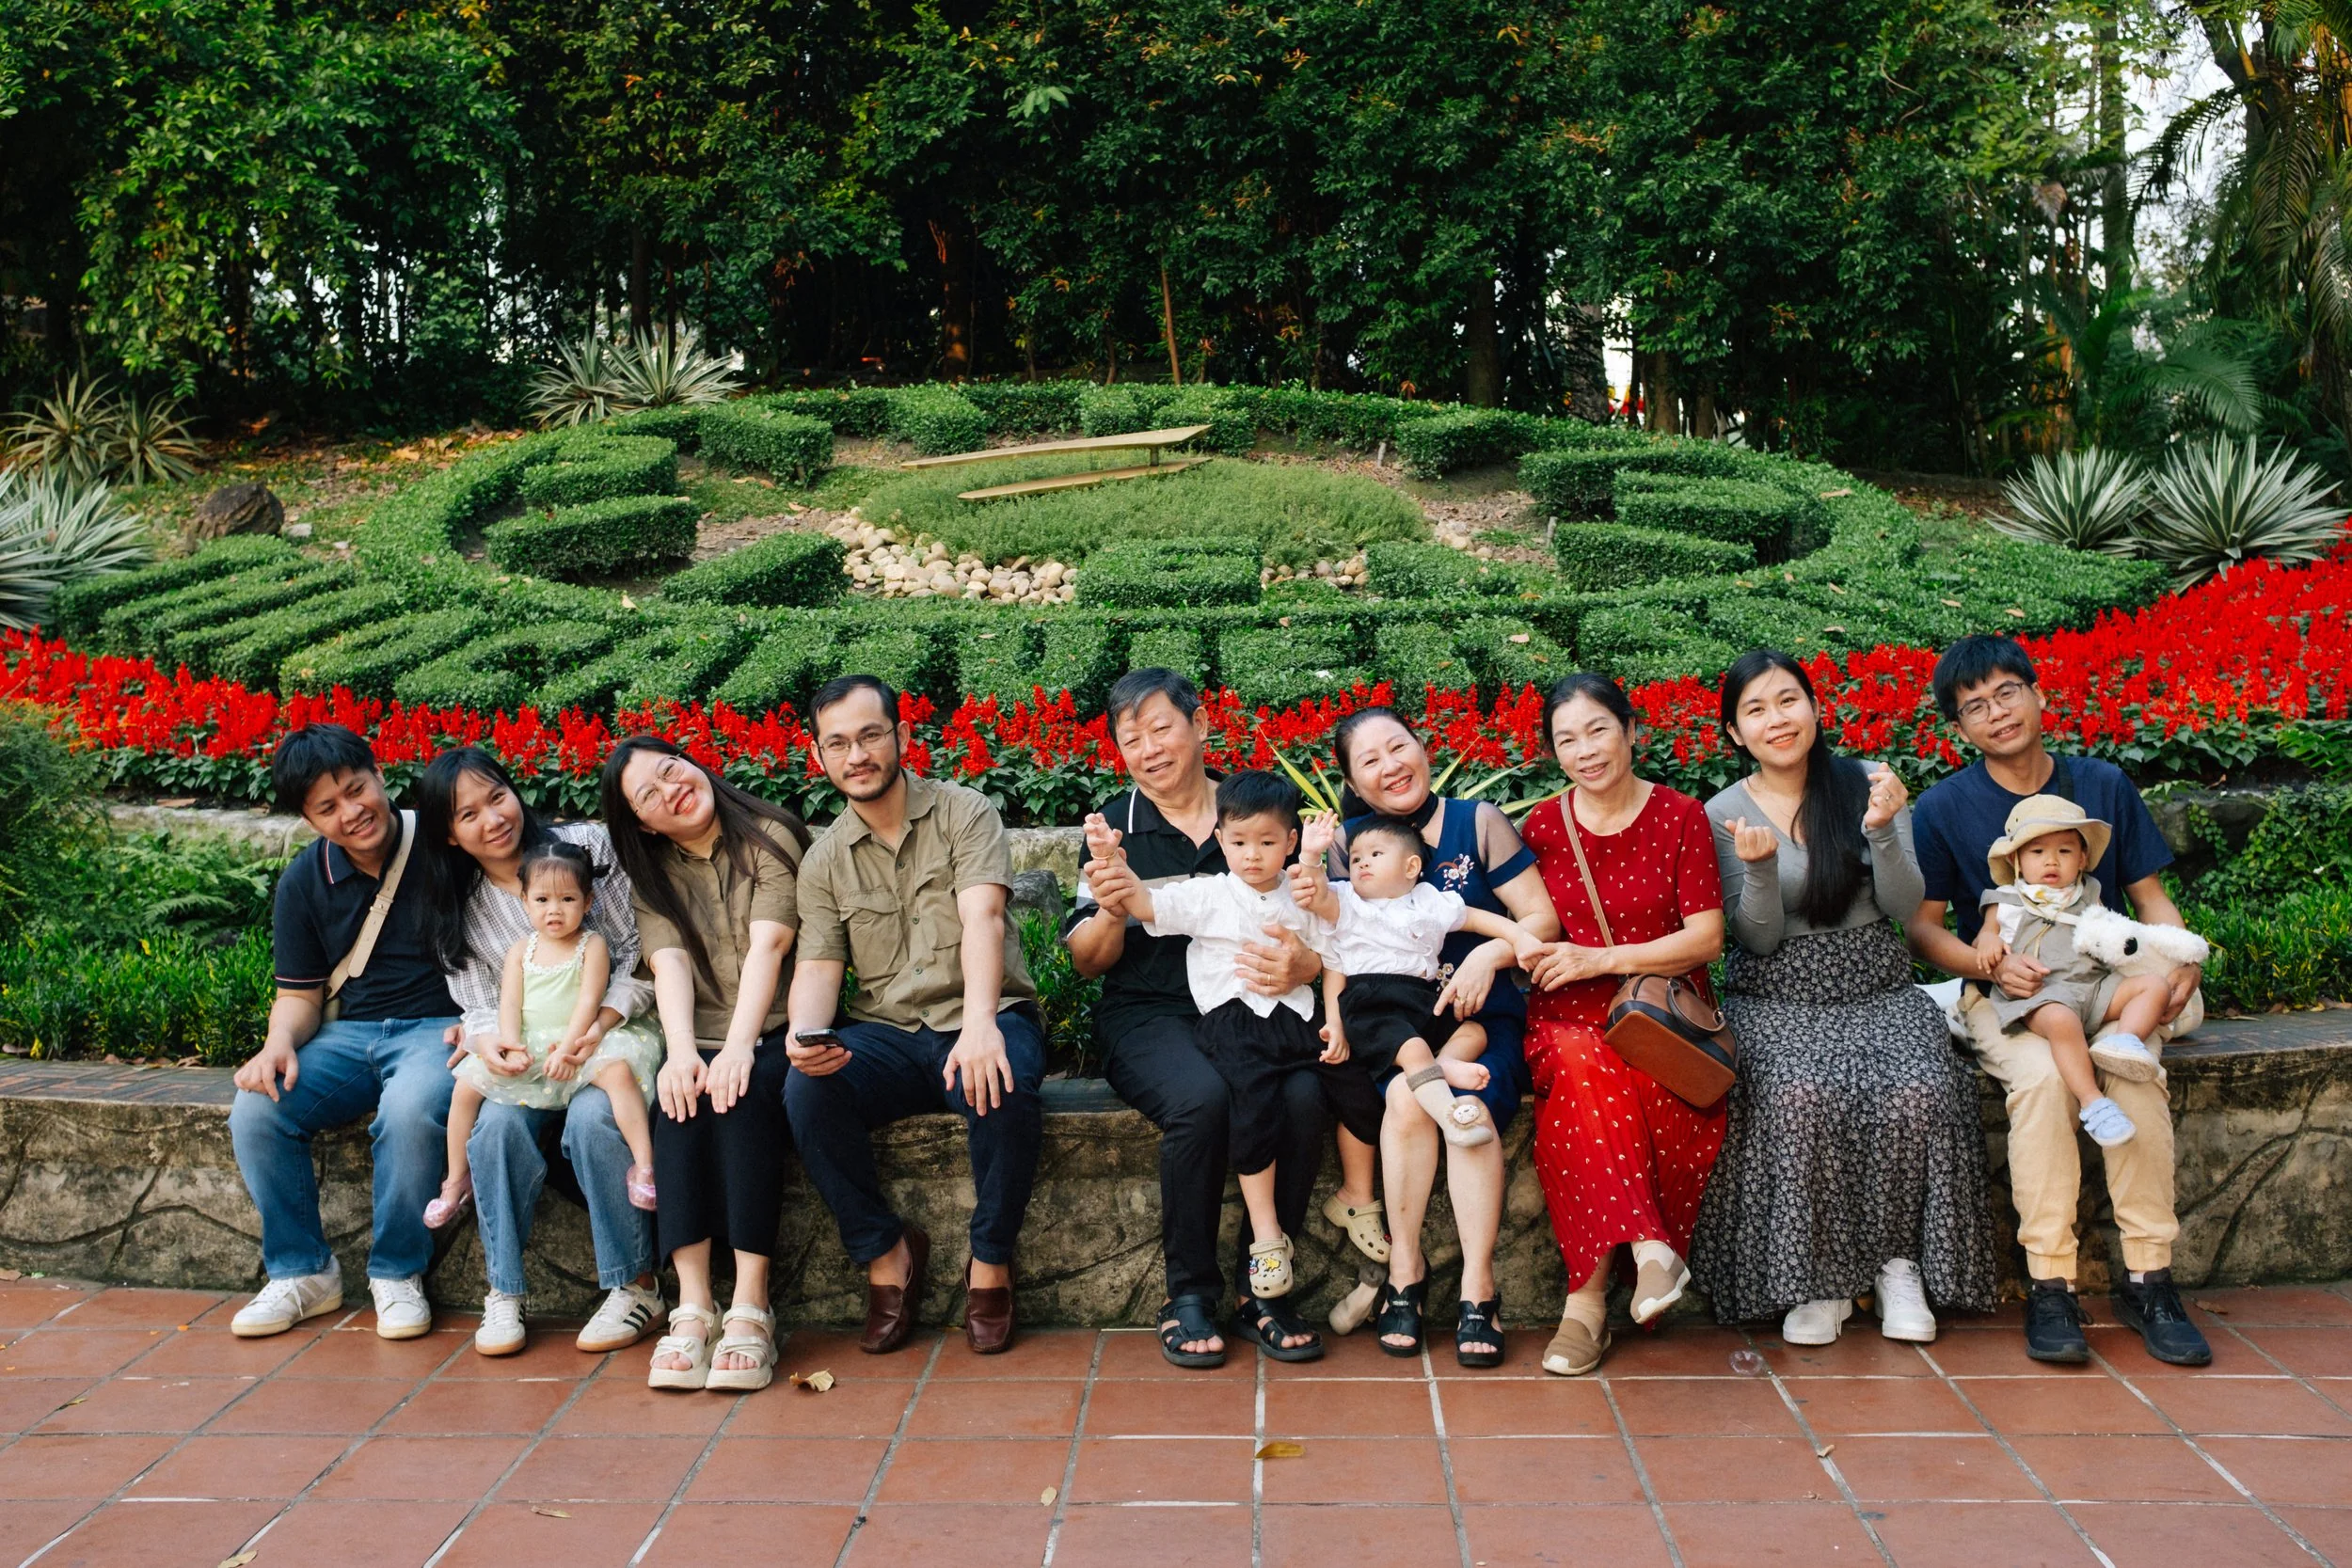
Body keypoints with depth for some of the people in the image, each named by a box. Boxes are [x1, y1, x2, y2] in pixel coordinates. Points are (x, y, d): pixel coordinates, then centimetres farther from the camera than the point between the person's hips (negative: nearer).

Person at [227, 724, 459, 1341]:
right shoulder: (303, 883, 7)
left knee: (410, 1110, -36)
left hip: (438, 1025, -5)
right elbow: (299, 994, 12)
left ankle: (398, 1273, -12)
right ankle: (303, 1272, 2)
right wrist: (278, 1045, -11)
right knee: (255, 1113, -20)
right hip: (350, 1034, 5)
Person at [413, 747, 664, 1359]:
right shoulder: (457, 906, 7)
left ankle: (635, 1285, -18)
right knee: (496, 1123, -29)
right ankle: (504, 1292, -14)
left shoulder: (586, 845, -3)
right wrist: (486, 1040, -22)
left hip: (611, 1038, -3)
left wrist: (600, 1026, -20)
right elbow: (478, 1004, 3)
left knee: (593, 1118, -33)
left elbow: (639, 951, -5)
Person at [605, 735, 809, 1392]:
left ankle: (750, 1307, -35)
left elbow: (767, 946, -14)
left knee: (742, 1094, -33)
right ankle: (693, 1305, -32)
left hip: (776, 1035, -3)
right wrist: (681, 1051, -24)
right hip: (700, 1039, 3)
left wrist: (739, 1047, -27)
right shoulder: (653, 873, 13)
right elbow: (669, 962, -5)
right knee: (683, 1096, -29)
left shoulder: (771, 839, 0)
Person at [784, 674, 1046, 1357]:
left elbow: (982, 917, -18)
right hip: (886, 1035, 3)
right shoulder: (824, 860, 9)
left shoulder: (964, 813, -2)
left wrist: (980, 1023, -36)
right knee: (807, 1090, -28)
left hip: (981, 1022, -3)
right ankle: (885, 1252, -7)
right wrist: (805, 1033, -25)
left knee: (1004, 1089, -36)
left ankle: (991, 1262, -11)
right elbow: (817, 966, 1)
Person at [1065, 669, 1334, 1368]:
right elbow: (1087, 961, 6)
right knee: (1201, 1098, -33)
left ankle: (1258, 1284, -10)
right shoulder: (1114, 827, 10)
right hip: (1150, 1016, -1)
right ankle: (1189, 1292, -14)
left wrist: (1303, 964, -15)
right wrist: (1112, 911, -16)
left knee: (1302, 1095, -30)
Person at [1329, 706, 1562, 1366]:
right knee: (1406, 1095, -31)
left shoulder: (1479, 821, 4)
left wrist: (1491, 953, -17)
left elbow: (1543, 920, 1)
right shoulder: (1346, 841, 8)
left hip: (1481, 1015, -1)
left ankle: (1477, 1288, -22)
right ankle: (1404, 1269, -17)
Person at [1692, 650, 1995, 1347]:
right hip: (1777, 998, -1)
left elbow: (1904, 902, -3)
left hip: (1876, 989, 2)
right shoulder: (1725, 814, 1)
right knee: (1801, 1097, -32)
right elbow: (1758, 937, -4)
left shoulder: (1868, 785, 4)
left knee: (1920, 1093, -29)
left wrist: (1882, 829, -20)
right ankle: (1814, 1278, -14)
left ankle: (1897, 1262, -8)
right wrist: (1759, 867, -23)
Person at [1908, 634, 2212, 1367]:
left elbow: (2151, 897, 11)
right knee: (2041, 1073, -34)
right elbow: (1921, 928, 1)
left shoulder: (2104, 785, 7)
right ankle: (2049, 1286, -27)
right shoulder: (1943, 810, 1)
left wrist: (2182, 963, -9)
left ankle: (2148, 1278, -22)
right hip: (2005, 997, -1)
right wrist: (1993, 963, -17)